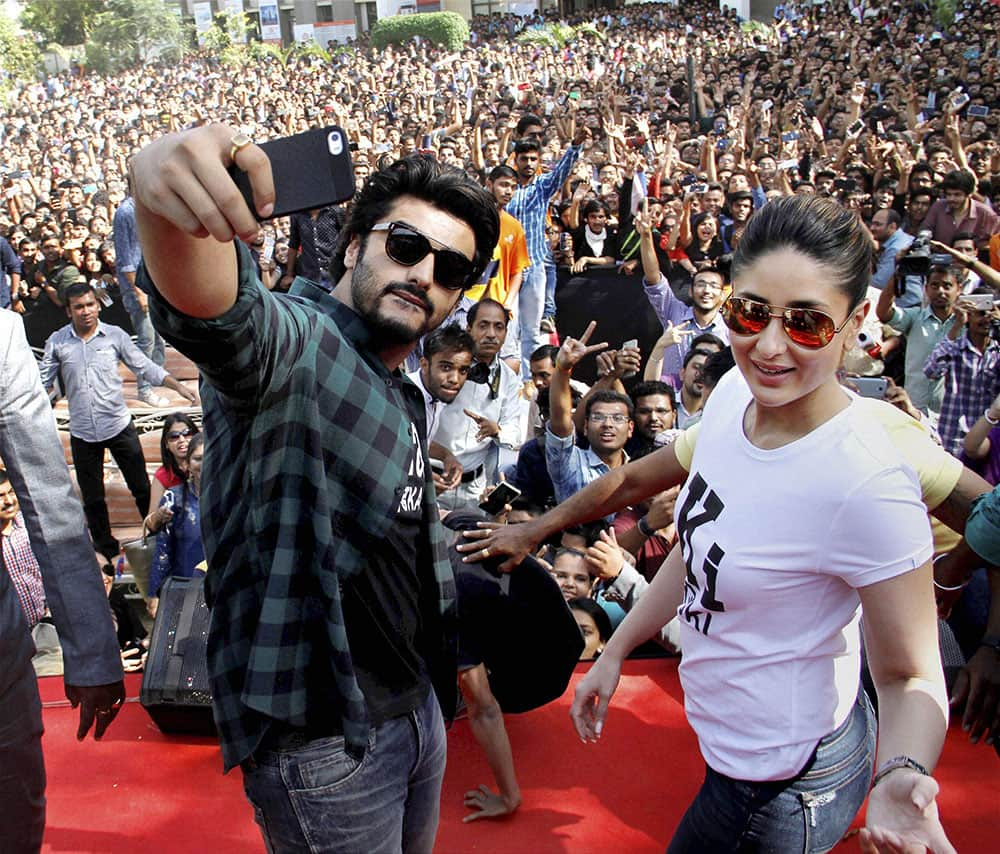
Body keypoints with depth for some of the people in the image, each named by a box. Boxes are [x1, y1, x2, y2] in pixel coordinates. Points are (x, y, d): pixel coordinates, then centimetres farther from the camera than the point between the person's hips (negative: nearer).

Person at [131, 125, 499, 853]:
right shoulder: (289, 344, -19)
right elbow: (213, 307, -44)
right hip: (321, 739, -8)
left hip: (414, 707, 9)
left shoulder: (404, 397, 9)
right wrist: (164, 186, -64)